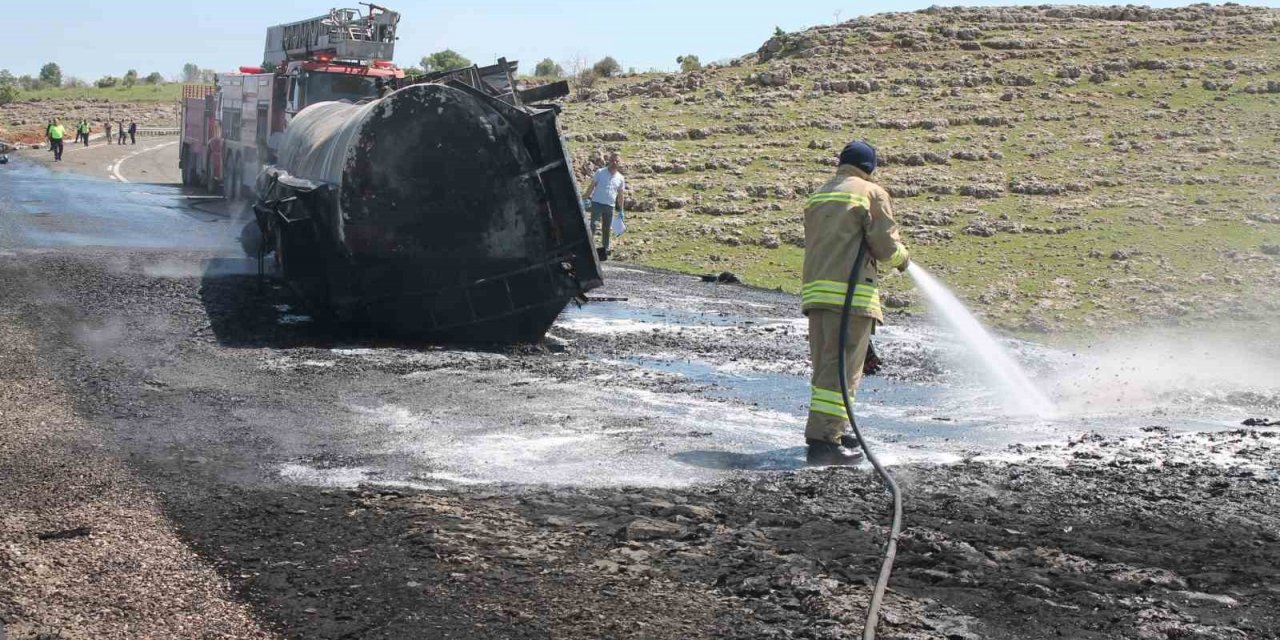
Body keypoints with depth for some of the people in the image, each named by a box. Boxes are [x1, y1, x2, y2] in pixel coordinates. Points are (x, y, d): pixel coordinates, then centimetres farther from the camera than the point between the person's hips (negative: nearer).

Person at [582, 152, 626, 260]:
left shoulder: (620, 178, 7)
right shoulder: (600, 172, -2)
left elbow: (620, 195, 13)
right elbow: (592, 186, 1)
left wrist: (620, 210, 13)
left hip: (610, 206, 3)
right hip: (597, 203, -3)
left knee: (607, 229, 10)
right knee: (593, 225, -14)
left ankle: (605, 249, 19)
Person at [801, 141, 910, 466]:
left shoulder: (817, 196, 21)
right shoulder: (872, 193, 0)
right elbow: (885, 247, -8)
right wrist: (902, 258, 14)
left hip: (815, 290, 7)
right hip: (851, 292, -7)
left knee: (826, 366, 16)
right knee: (842, 369, -6)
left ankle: (833, 430, 27)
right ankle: (823, 440, -10)